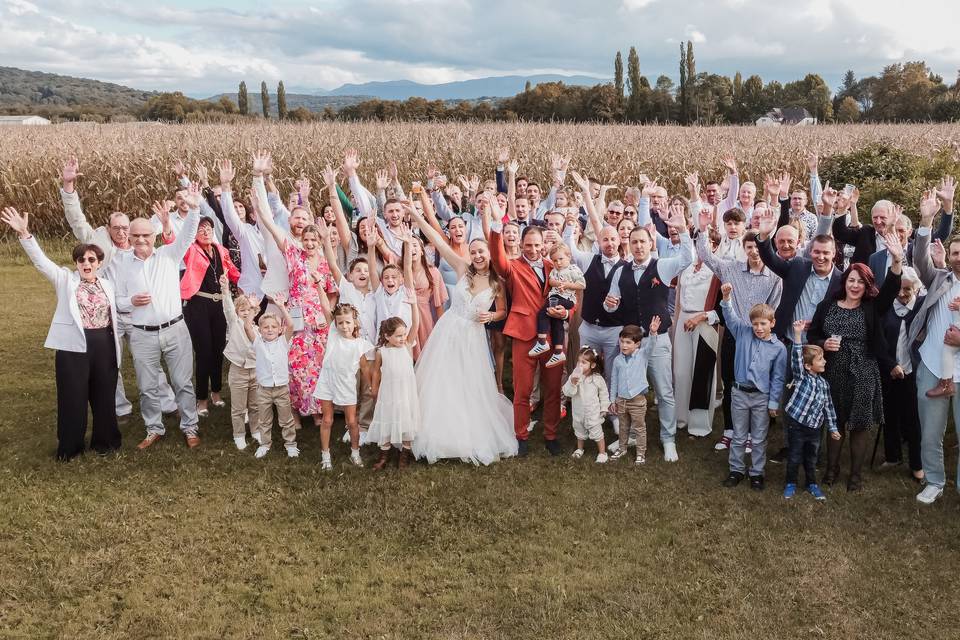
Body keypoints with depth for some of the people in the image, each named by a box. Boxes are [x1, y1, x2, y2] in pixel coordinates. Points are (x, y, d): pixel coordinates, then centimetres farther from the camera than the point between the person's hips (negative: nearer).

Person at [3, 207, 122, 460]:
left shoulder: (107, 284, 10)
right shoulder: (65, 279, 2)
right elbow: (40, 261, -11)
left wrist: (117, 345, 12)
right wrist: (24, 234, -27)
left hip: (104, 346, 3)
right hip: (73, 346, -3)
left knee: (104, 395, 10)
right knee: (72, 397, 4)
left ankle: (104, 440, 26)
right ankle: (70, 446, 18)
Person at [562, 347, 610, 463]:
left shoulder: (597, 379, -15)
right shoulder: (574, 376, -12)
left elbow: (604, 394, -2)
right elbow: (566, 392, -18)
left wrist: (603, 408, 0)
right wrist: (572, 383, -34)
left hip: (593, 412, -3)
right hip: (578, 411, 3)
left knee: (597, 433, 6)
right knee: (579, 432, 23)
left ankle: (602, 453, 22)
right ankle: (579, 449, 44)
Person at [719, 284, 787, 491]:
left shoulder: (778, 347, -7)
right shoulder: (743, 333, -1)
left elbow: (777, 378, -4)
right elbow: (731, 317, -8)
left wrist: (774, 403, -4)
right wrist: (726, 298, -25)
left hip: (762, 397, -1)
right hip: (740, 393, 2)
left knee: (759, 439, 11)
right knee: (738, 437, 13)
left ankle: (757, 473, 24)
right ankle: (736, 470, 25)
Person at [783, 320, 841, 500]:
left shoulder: (824, 384, 5)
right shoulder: (801, 376, -9)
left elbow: (828, 407, 13)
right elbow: (796, 357, -25)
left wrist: (832, 428, 14)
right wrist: (798, 334, -38)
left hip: (815, 428, 4)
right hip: (796, 424, -4)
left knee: (811, 458, 16)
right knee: (794, 457, 7)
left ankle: (812, 483, 34)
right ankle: (790, 483, 24)